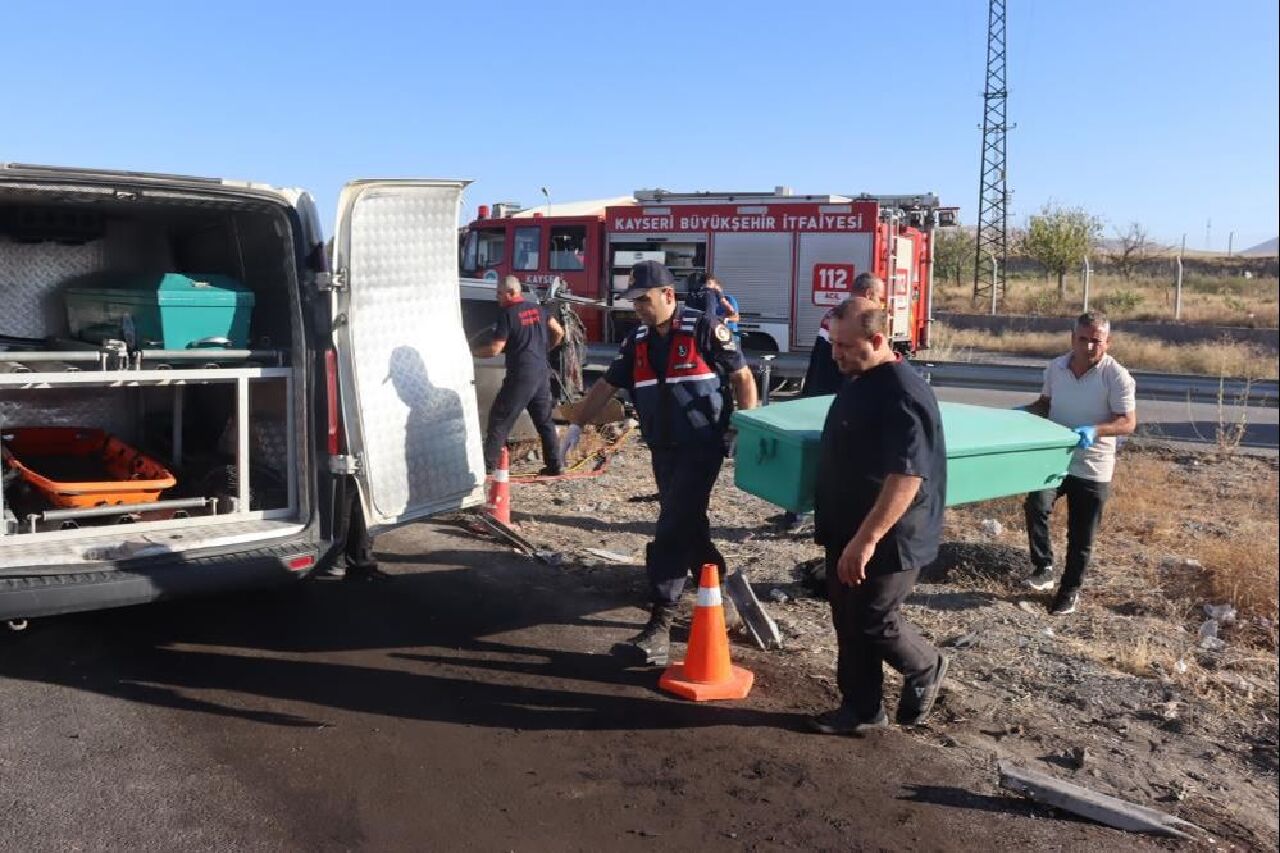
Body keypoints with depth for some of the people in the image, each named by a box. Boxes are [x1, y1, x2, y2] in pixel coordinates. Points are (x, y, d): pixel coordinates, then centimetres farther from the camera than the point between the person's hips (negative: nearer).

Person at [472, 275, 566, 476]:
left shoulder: (507, 314, -10)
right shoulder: (536, 310, 11)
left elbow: (494, 349, -13)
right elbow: (559, 332, 15)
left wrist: (471, 352, 0)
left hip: (521, 375, -7)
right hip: (542, 373, 7)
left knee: (500, 419, 0)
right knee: (545, 420, 14)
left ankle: (488, 464, -1)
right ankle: (554, 465, 14)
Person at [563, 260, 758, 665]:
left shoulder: (704, 330, -11)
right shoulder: (637, 342, 7)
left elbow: (743, 377, -6)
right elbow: (606, 385, 13)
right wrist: (577, 424, 7)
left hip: (702, 447, -6)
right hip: (662, 450, 6)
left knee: (672, 532, -12)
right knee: (686, 523, 17)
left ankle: (660, 625, -12)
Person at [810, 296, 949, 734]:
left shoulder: (903, 395, -23)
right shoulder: (859, 381, 8)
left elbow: (907, 478, -30)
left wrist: (866, 541, -32)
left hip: (887, 539, -9)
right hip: (848, 531, 9)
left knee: (873, 621, 3)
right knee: (848, 620, 14)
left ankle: (926, 669, 32)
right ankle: (861, 709, 28)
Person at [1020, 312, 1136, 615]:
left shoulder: (1116, 376, -14)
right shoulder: (1055, 368, 0)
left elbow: (1128, 422, -15)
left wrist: (1094, 430, -32)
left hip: (1092, 468, -3)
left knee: (1081, 536, 8)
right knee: (1035, 506, -22)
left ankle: (1071, 589, 27)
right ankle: (1043, 566, -2)